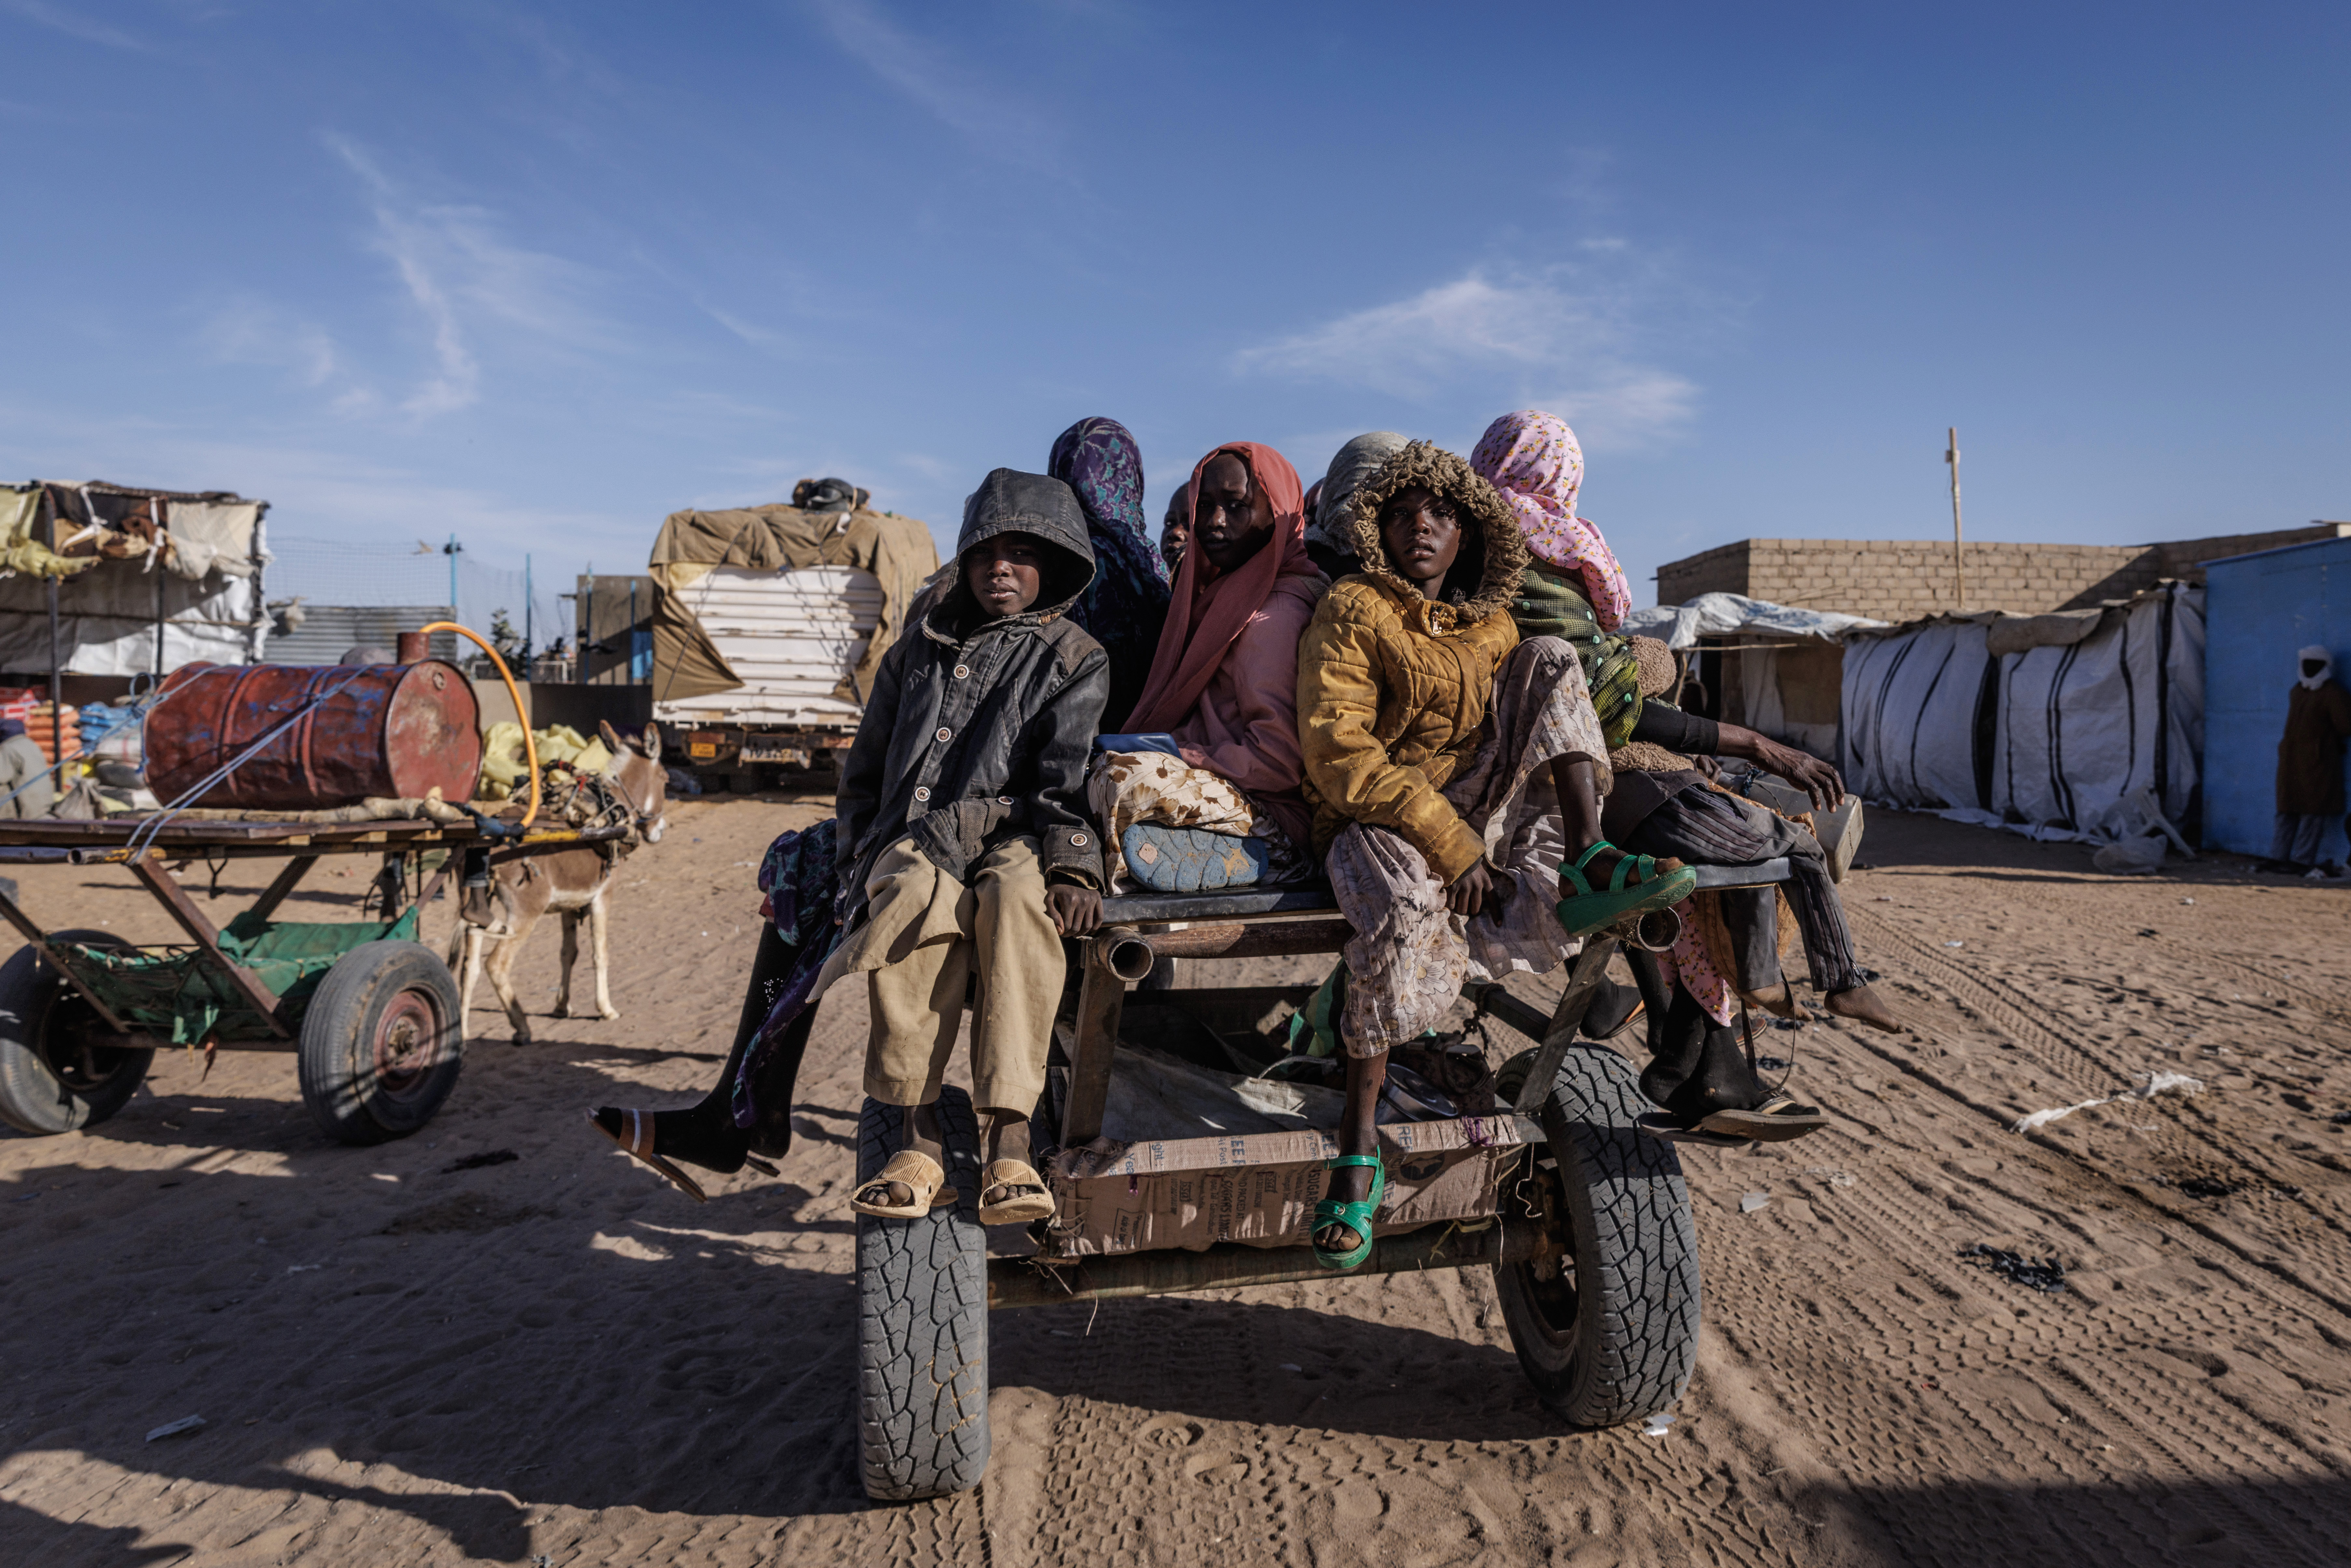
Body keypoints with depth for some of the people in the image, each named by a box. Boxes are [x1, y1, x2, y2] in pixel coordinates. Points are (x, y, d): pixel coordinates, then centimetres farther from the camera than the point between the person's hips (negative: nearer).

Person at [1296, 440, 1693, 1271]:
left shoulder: (1494, 628, 17)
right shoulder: (1351, 611, -1)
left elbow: (1537, 723, 20)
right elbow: (1337, 752, -13)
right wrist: (1450, 845, -20)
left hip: (1477, 817, 5)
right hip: (1373, 821, -5)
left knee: (1551, 660, -4)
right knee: (1411, 913, -39)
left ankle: (1585, 864, -21)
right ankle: (1358, 1145, -26)